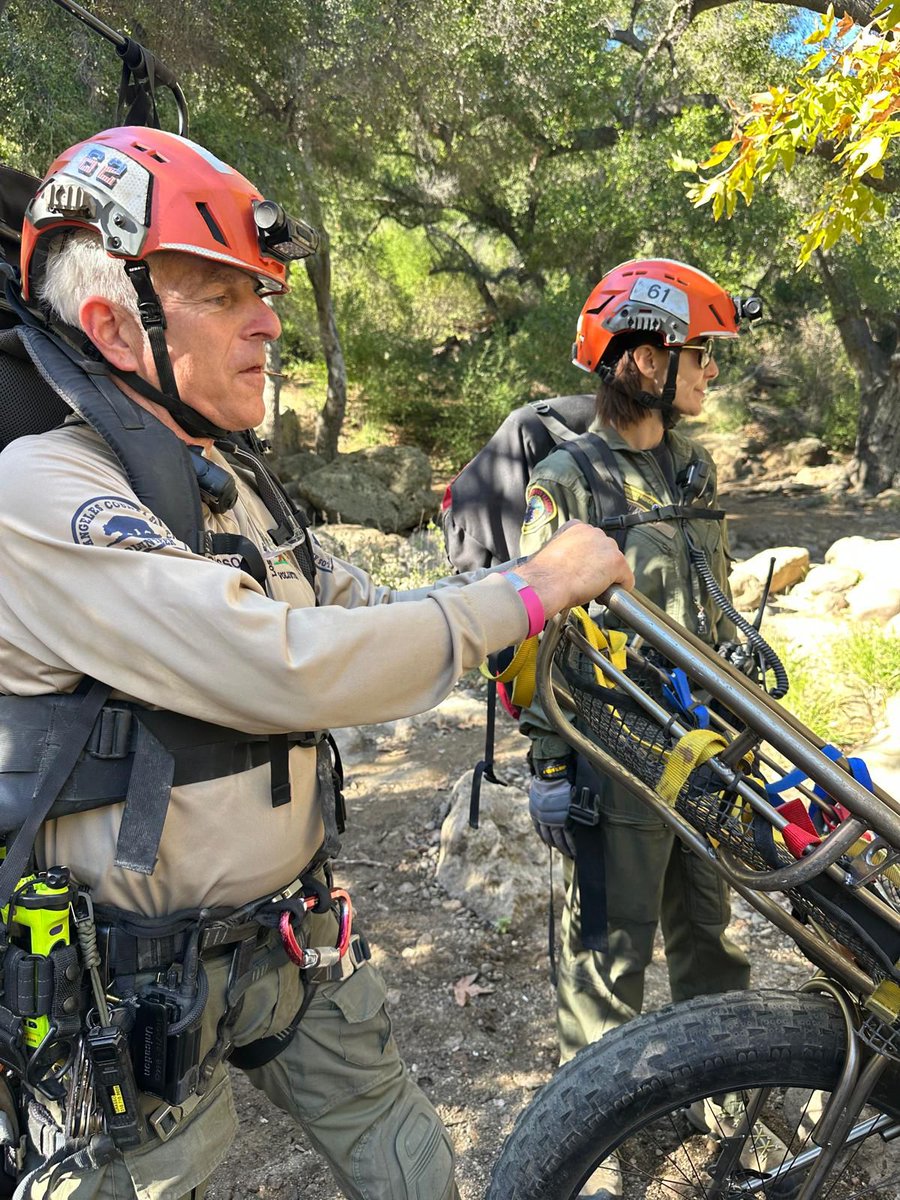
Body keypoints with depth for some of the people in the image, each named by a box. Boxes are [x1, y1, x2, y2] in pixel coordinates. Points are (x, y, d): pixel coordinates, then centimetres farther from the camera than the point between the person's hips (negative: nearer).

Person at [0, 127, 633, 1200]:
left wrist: (560, 588, -6)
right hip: (135, 988, -7)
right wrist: (528, 590, -25)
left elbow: (356, 611, 5)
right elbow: (292, 670, -33)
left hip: (291, 932, 8)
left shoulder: (233, 479, 7)